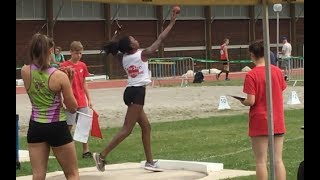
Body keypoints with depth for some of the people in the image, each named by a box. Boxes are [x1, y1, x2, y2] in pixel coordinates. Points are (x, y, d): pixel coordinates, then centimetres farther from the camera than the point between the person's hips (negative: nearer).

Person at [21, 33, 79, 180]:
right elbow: (72, 108, -6)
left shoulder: (25, 72, -6)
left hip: (36, 127, 3)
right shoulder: (60, 76, -14)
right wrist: (68, 82, 3)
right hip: (57, 128, -3)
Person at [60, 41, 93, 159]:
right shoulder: (64, 66, -8)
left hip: (82, 102, 5)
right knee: (68, 127, -2)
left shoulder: (82, 65, 8)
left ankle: (86, 151, 14)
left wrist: (89, 99, 13)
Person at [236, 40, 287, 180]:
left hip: (259, 122, -4)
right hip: (278, 121, 4)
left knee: (261, 161, 2)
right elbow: (281, 92, 10)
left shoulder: (251, 75, -14)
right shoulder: (277, 71, 1)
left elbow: (251, 101, -17)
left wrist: (242, 101, 4)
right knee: (278, 160, 6)